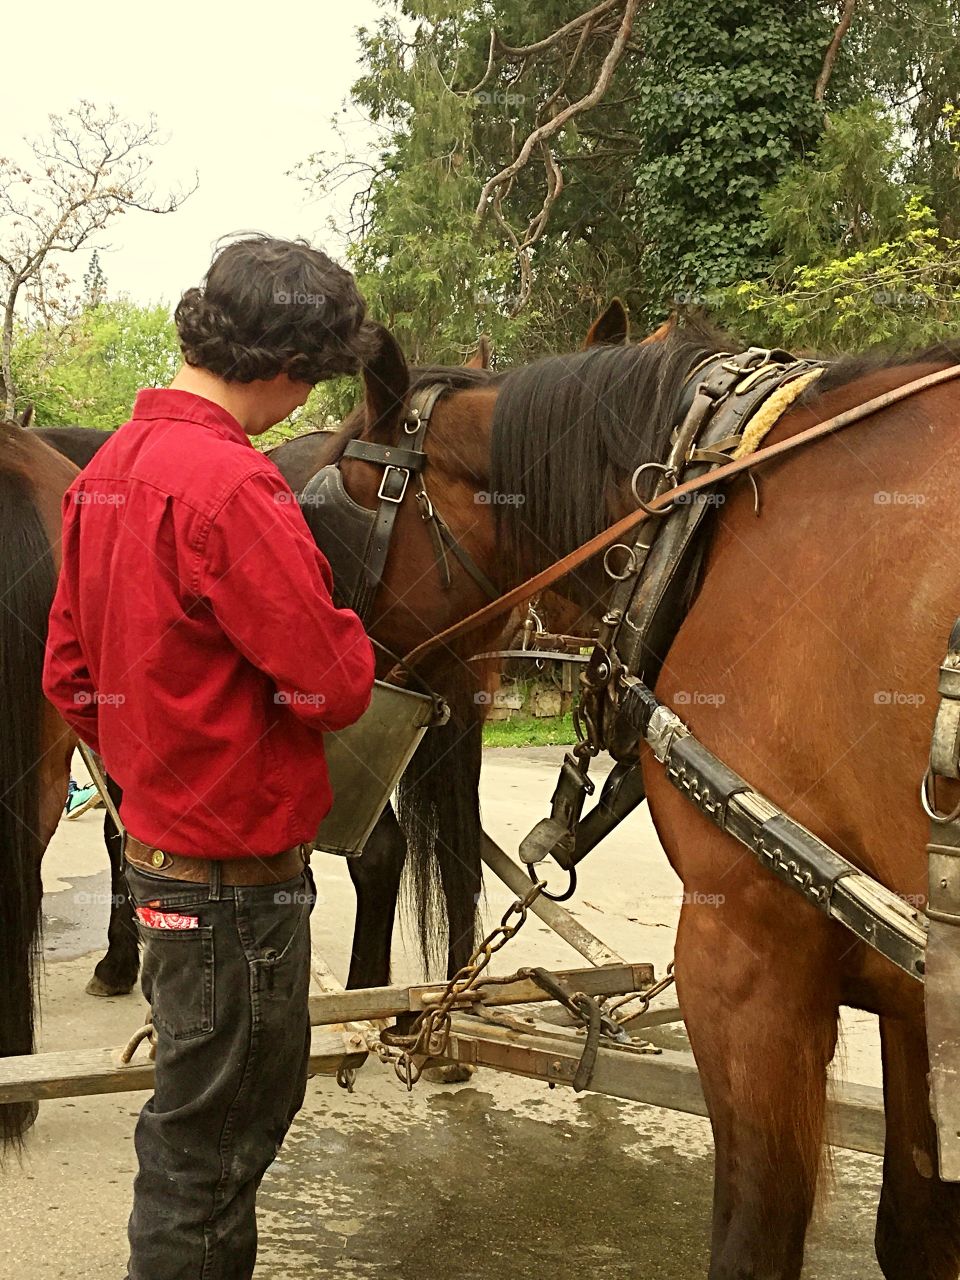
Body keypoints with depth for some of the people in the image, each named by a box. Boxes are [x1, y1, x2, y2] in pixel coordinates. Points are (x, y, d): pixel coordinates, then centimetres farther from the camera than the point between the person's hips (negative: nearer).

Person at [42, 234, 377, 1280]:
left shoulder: (106, 470, 7)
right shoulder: (231, 485, -23)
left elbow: (70, 675, 13)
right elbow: (332, 684, -23)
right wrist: (346, 639, -2)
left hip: (159, 838, 10)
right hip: (238, 863, -9)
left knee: (228, 1112, 24)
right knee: (212, 1136, 5)